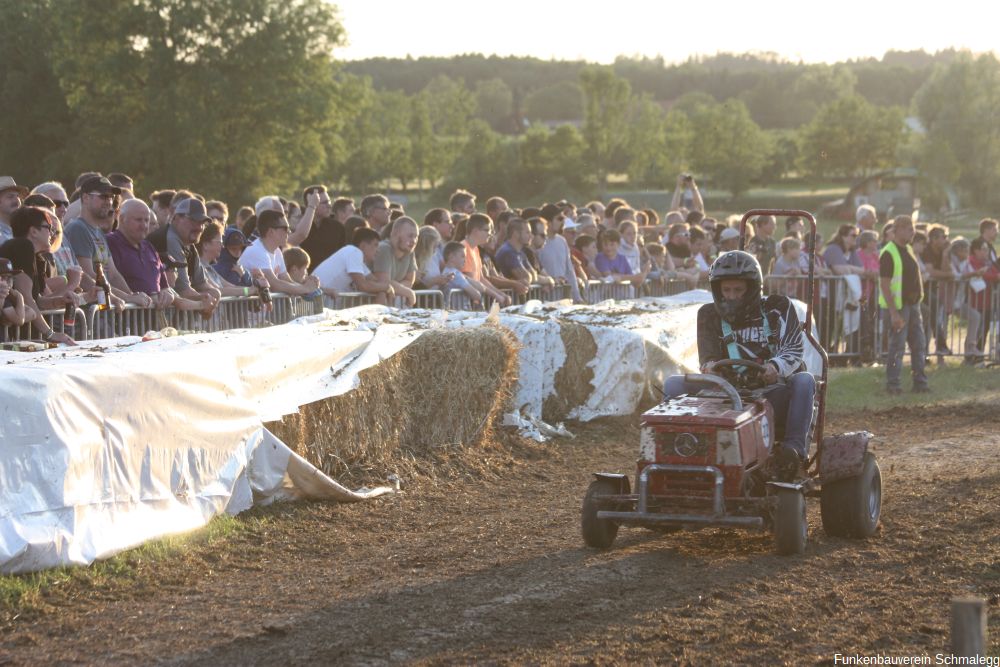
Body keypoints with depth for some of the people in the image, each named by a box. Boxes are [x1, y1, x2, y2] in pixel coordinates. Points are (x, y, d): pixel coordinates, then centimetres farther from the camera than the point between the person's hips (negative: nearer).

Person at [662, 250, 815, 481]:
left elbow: (794, 349, -5)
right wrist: (709, 367, -25)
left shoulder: (778, 308, 5)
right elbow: (708, 357, 3)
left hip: (771, 394, -2)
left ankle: (795, 448, -39)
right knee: (674, 384, -16)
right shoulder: (709, 315, 11)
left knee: (804, 380, -31)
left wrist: (775, 367, -29)